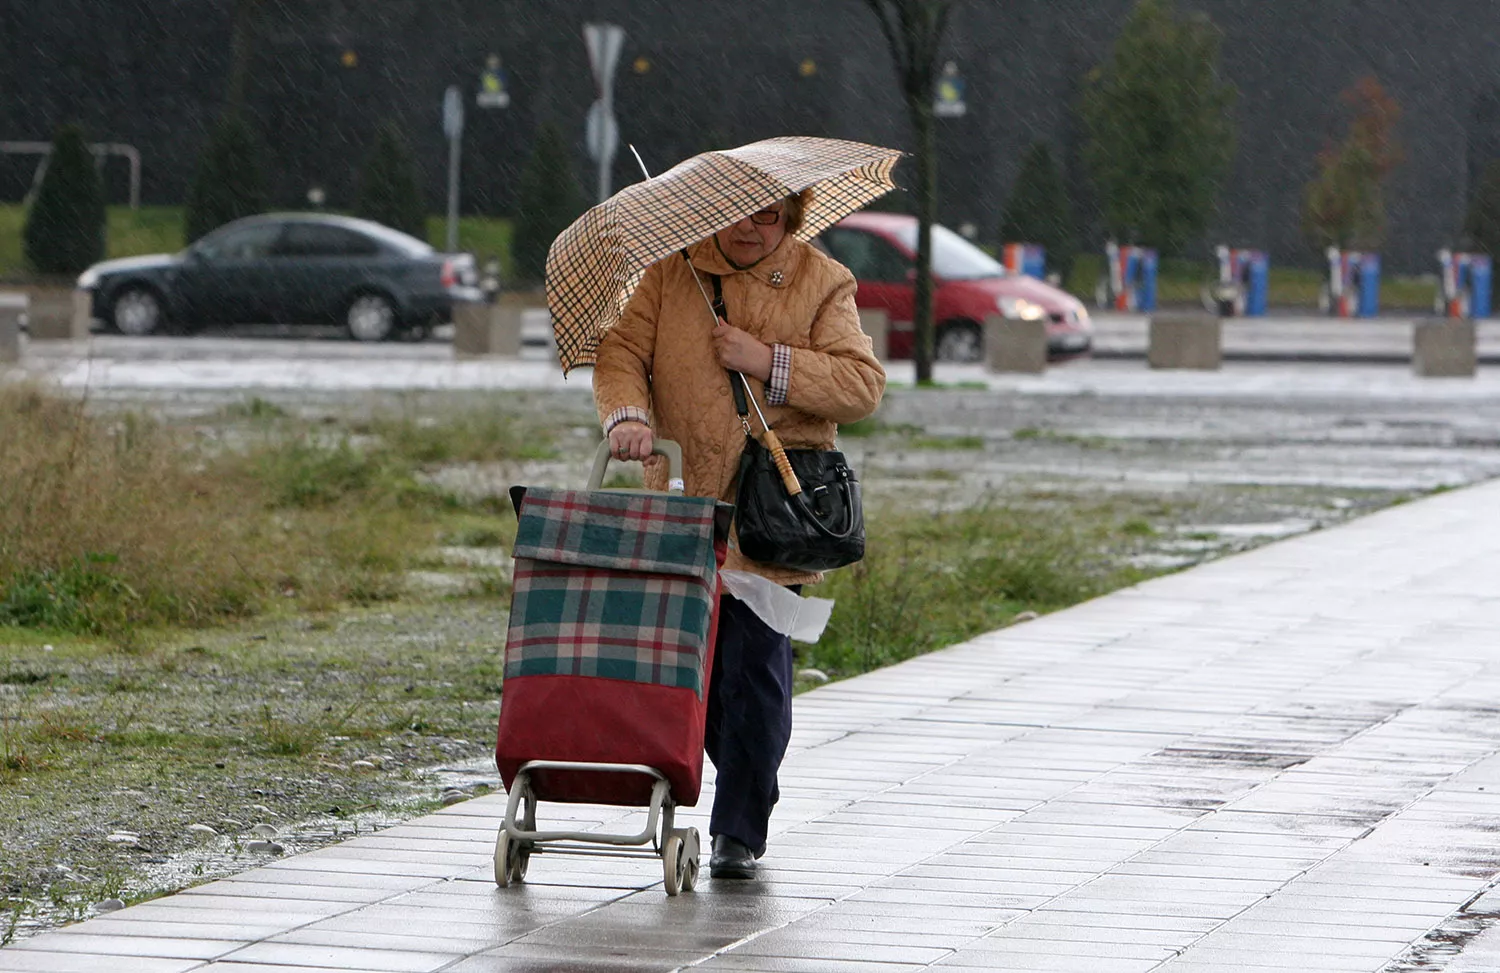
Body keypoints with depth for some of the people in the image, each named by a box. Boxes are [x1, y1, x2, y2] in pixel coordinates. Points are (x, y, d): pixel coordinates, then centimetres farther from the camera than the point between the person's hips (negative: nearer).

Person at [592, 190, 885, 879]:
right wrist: (626, 414, -21)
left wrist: (769, 362, -16)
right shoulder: (671, 272, 7)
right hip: (684, 506, 3)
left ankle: (741, 829, 2)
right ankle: (744, 791, 27)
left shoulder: (823, 284, 3)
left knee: (755, 669, -7)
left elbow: (863, 385, -5)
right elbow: (621, 350, 0)